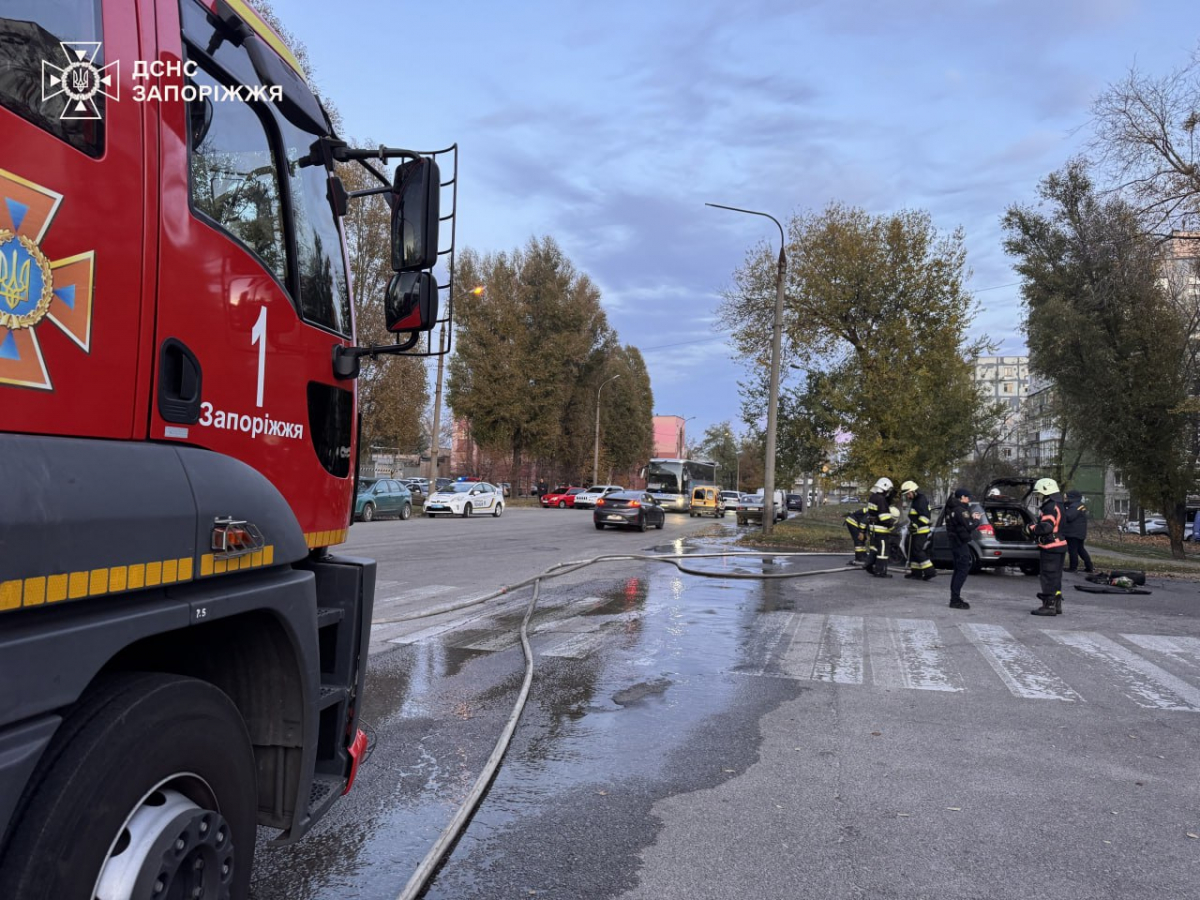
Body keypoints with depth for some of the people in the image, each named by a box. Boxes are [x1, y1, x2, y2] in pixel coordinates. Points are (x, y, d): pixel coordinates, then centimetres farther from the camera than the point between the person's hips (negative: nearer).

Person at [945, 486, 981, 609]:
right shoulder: (961, 510, -17)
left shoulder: (951, 509, 12)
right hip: (961, 543, -10)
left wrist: (971, 517, 10)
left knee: (958, 570, 16)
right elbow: (969, 527, -18)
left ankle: (954, 598, 21)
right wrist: (976, 520, -1)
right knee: (963, 570, -8)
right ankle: (955, 600, -9)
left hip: (955, 542, 10)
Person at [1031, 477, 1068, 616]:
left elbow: (1046, 527, -28)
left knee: (1048, 577, -6)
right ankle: (1056, 604, 25)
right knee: (1055, 577, 17)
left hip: (1050, 548, -11)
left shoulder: (1050, 507, -17)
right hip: (1058, 546, 11)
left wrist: (1033, 529, -12)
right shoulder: (1057, 506, 18)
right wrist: (1036, 528, 9)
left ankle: (1049, 606, -4)